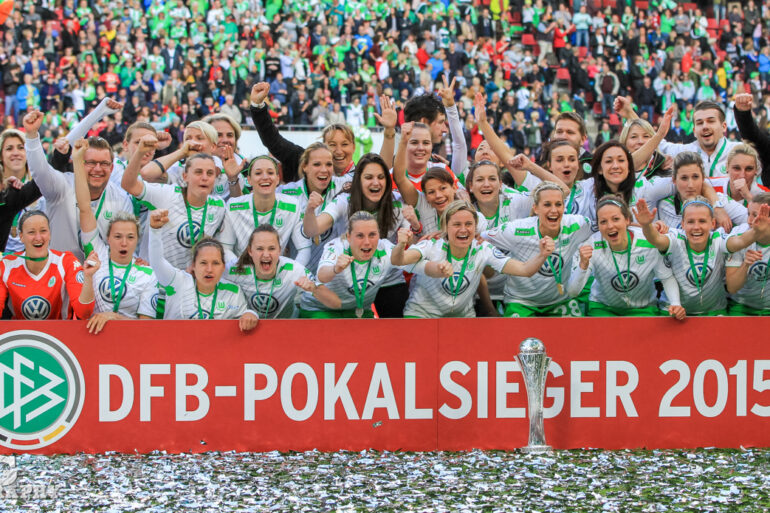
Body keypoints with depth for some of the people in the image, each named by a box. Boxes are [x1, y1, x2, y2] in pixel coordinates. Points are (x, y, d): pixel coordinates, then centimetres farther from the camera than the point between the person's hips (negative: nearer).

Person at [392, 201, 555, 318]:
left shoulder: (483, 250, -12)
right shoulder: (432, 247, -19)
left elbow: (524, 270, -18)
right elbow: (397, 260, -36)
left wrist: (542, 256, -39)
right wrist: (401, 245, -59)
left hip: (463, 315, 3)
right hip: (422, 313, -3)